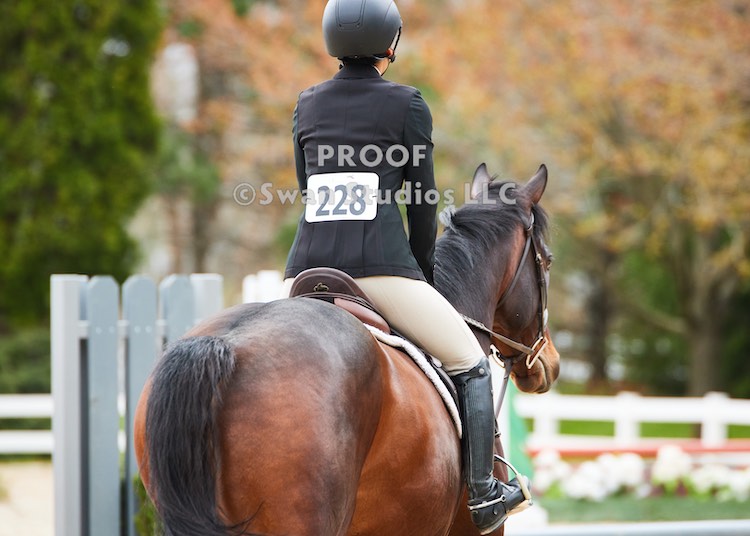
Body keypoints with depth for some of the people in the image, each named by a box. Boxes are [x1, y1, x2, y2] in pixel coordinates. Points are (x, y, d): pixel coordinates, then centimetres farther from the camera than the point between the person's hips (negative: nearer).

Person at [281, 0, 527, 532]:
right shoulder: (407, 104, 0)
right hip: (379, 267, -5)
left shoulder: (308, 103, 13)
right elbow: (422, 202, 3)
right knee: (471, 363, 11)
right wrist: (422, 270, 17)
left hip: (308, 268, 5)